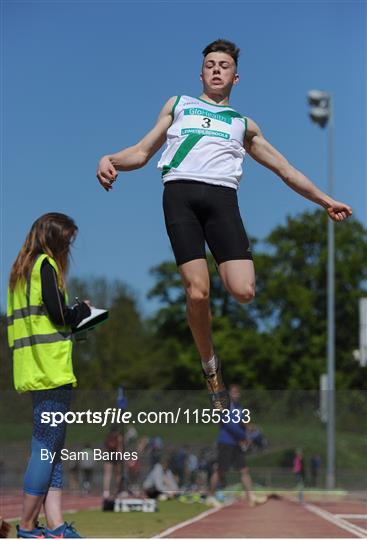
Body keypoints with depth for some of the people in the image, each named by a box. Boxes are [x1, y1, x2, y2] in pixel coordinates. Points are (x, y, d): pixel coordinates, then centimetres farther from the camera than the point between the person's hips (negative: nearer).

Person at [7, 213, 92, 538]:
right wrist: (84, 309, 4)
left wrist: (73, 316, 14)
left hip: (35, 372, 9)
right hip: (52, 370, -9)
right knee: (46, 451, -6)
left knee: (52, 451, 8)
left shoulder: (22, 270, 20)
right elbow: (60, 314, -14)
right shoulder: (46, 265, -7)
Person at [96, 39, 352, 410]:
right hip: (180, 192, -1)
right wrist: (110, 160, 1)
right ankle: (210, 368, 5)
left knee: (243, 292, -20)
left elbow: (286, 170, 31)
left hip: (222, 196, 1)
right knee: (197, 293, -16)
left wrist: (325, 201, 24)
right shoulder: (178, 105, 28)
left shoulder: (243, 124, 30)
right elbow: (143, 152, 23)